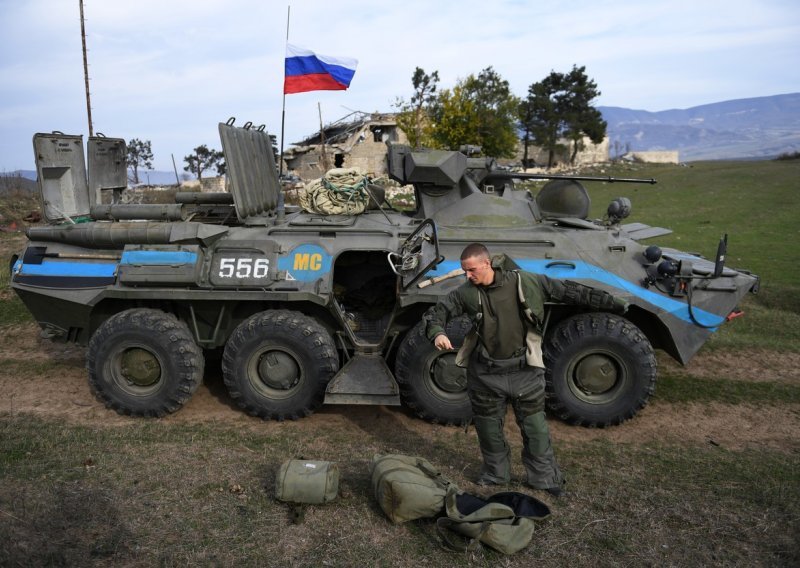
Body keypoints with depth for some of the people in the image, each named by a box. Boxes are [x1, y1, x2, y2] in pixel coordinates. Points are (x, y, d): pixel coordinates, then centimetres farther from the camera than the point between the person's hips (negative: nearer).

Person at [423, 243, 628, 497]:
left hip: (524, 370, -1)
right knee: (488, 427, 14)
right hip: (486, 374, 2)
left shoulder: (524, 283, -9)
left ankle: (544, 478, 29)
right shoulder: (466, 293, -5)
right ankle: (495, 474, 37)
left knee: (535, 426, 8)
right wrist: (437, 333, -23)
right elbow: (436, 312, 0)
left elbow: (566, 290, -3)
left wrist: (611, 302, 0)